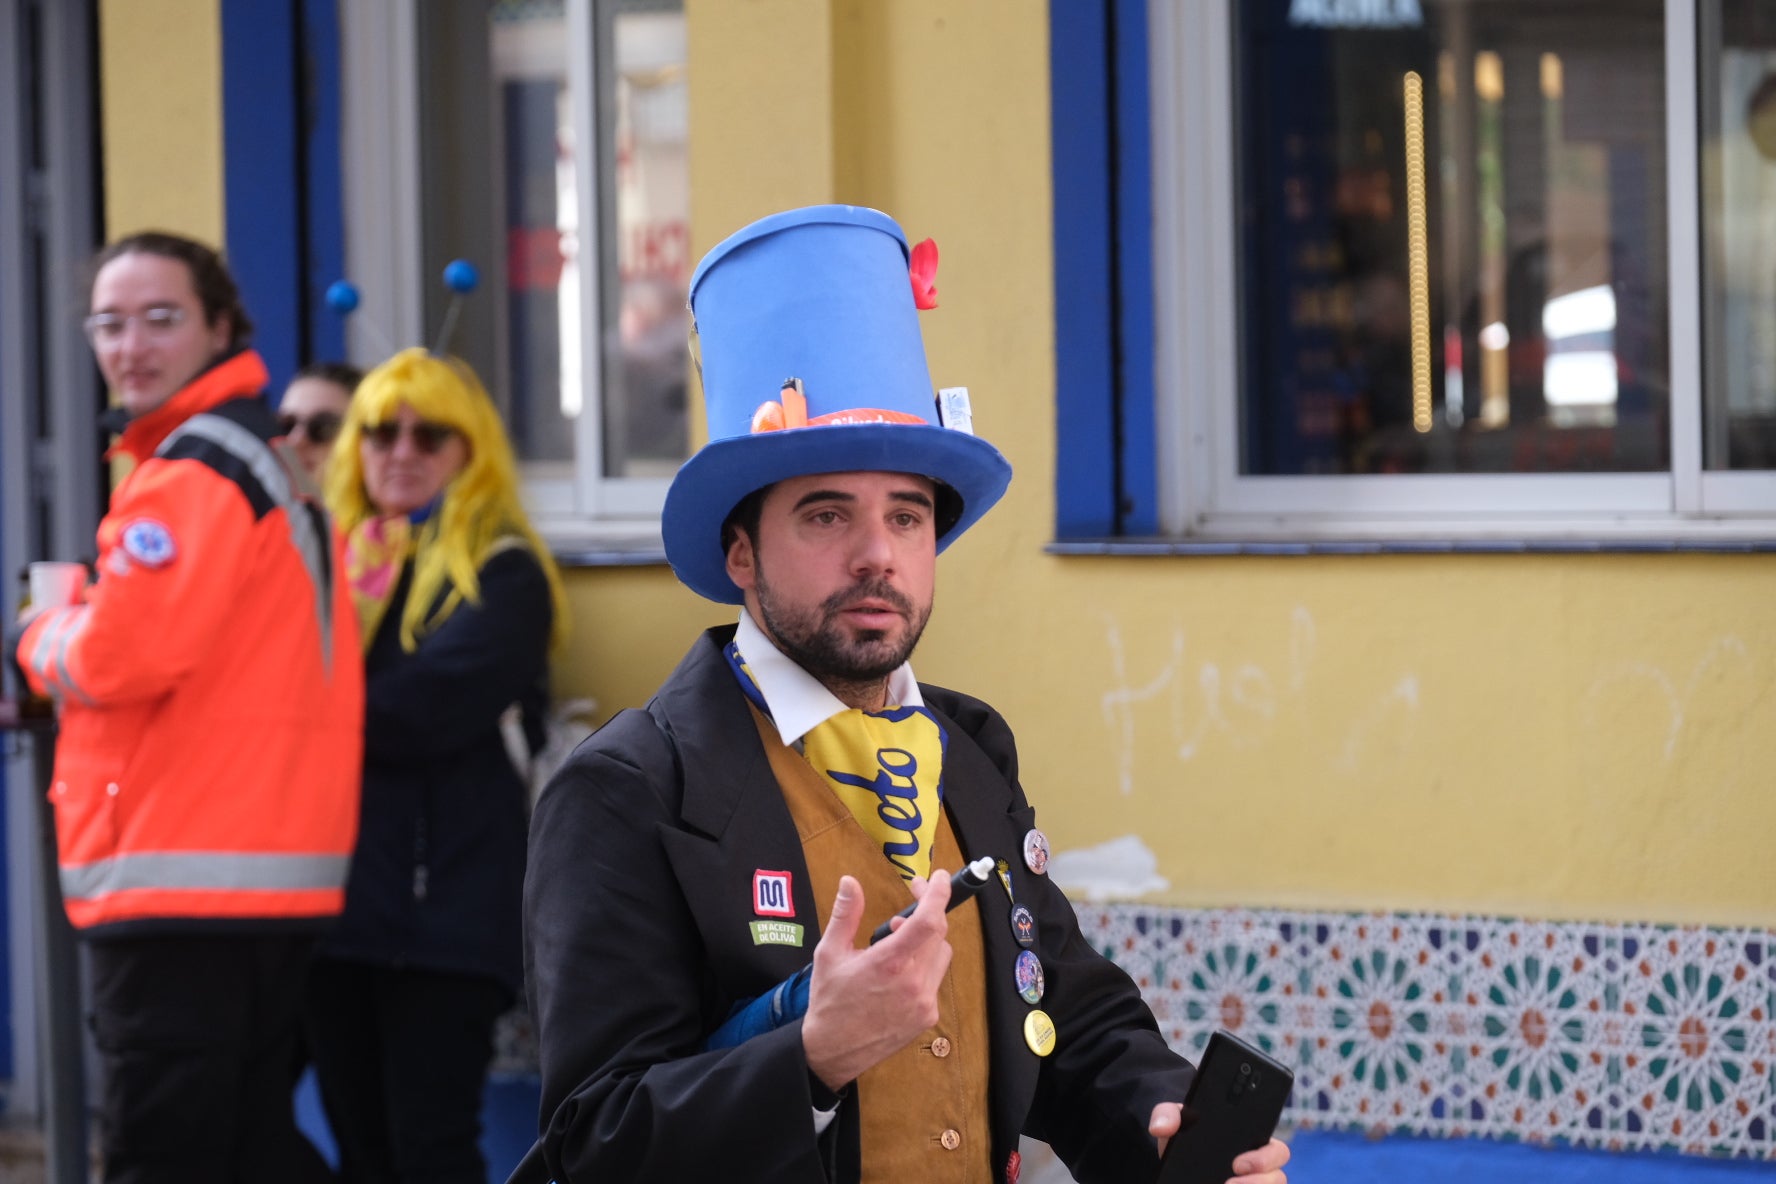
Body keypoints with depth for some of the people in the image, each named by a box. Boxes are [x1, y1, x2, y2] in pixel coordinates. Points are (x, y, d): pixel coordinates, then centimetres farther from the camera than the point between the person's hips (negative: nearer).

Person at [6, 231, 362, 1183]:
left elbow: (118, 656, -21)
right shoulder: (275, 467, 18)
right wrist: (78, 630, 10)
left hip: (183, 881, -10)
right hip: (280, 878, 10)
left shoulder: (190, 472, -13)